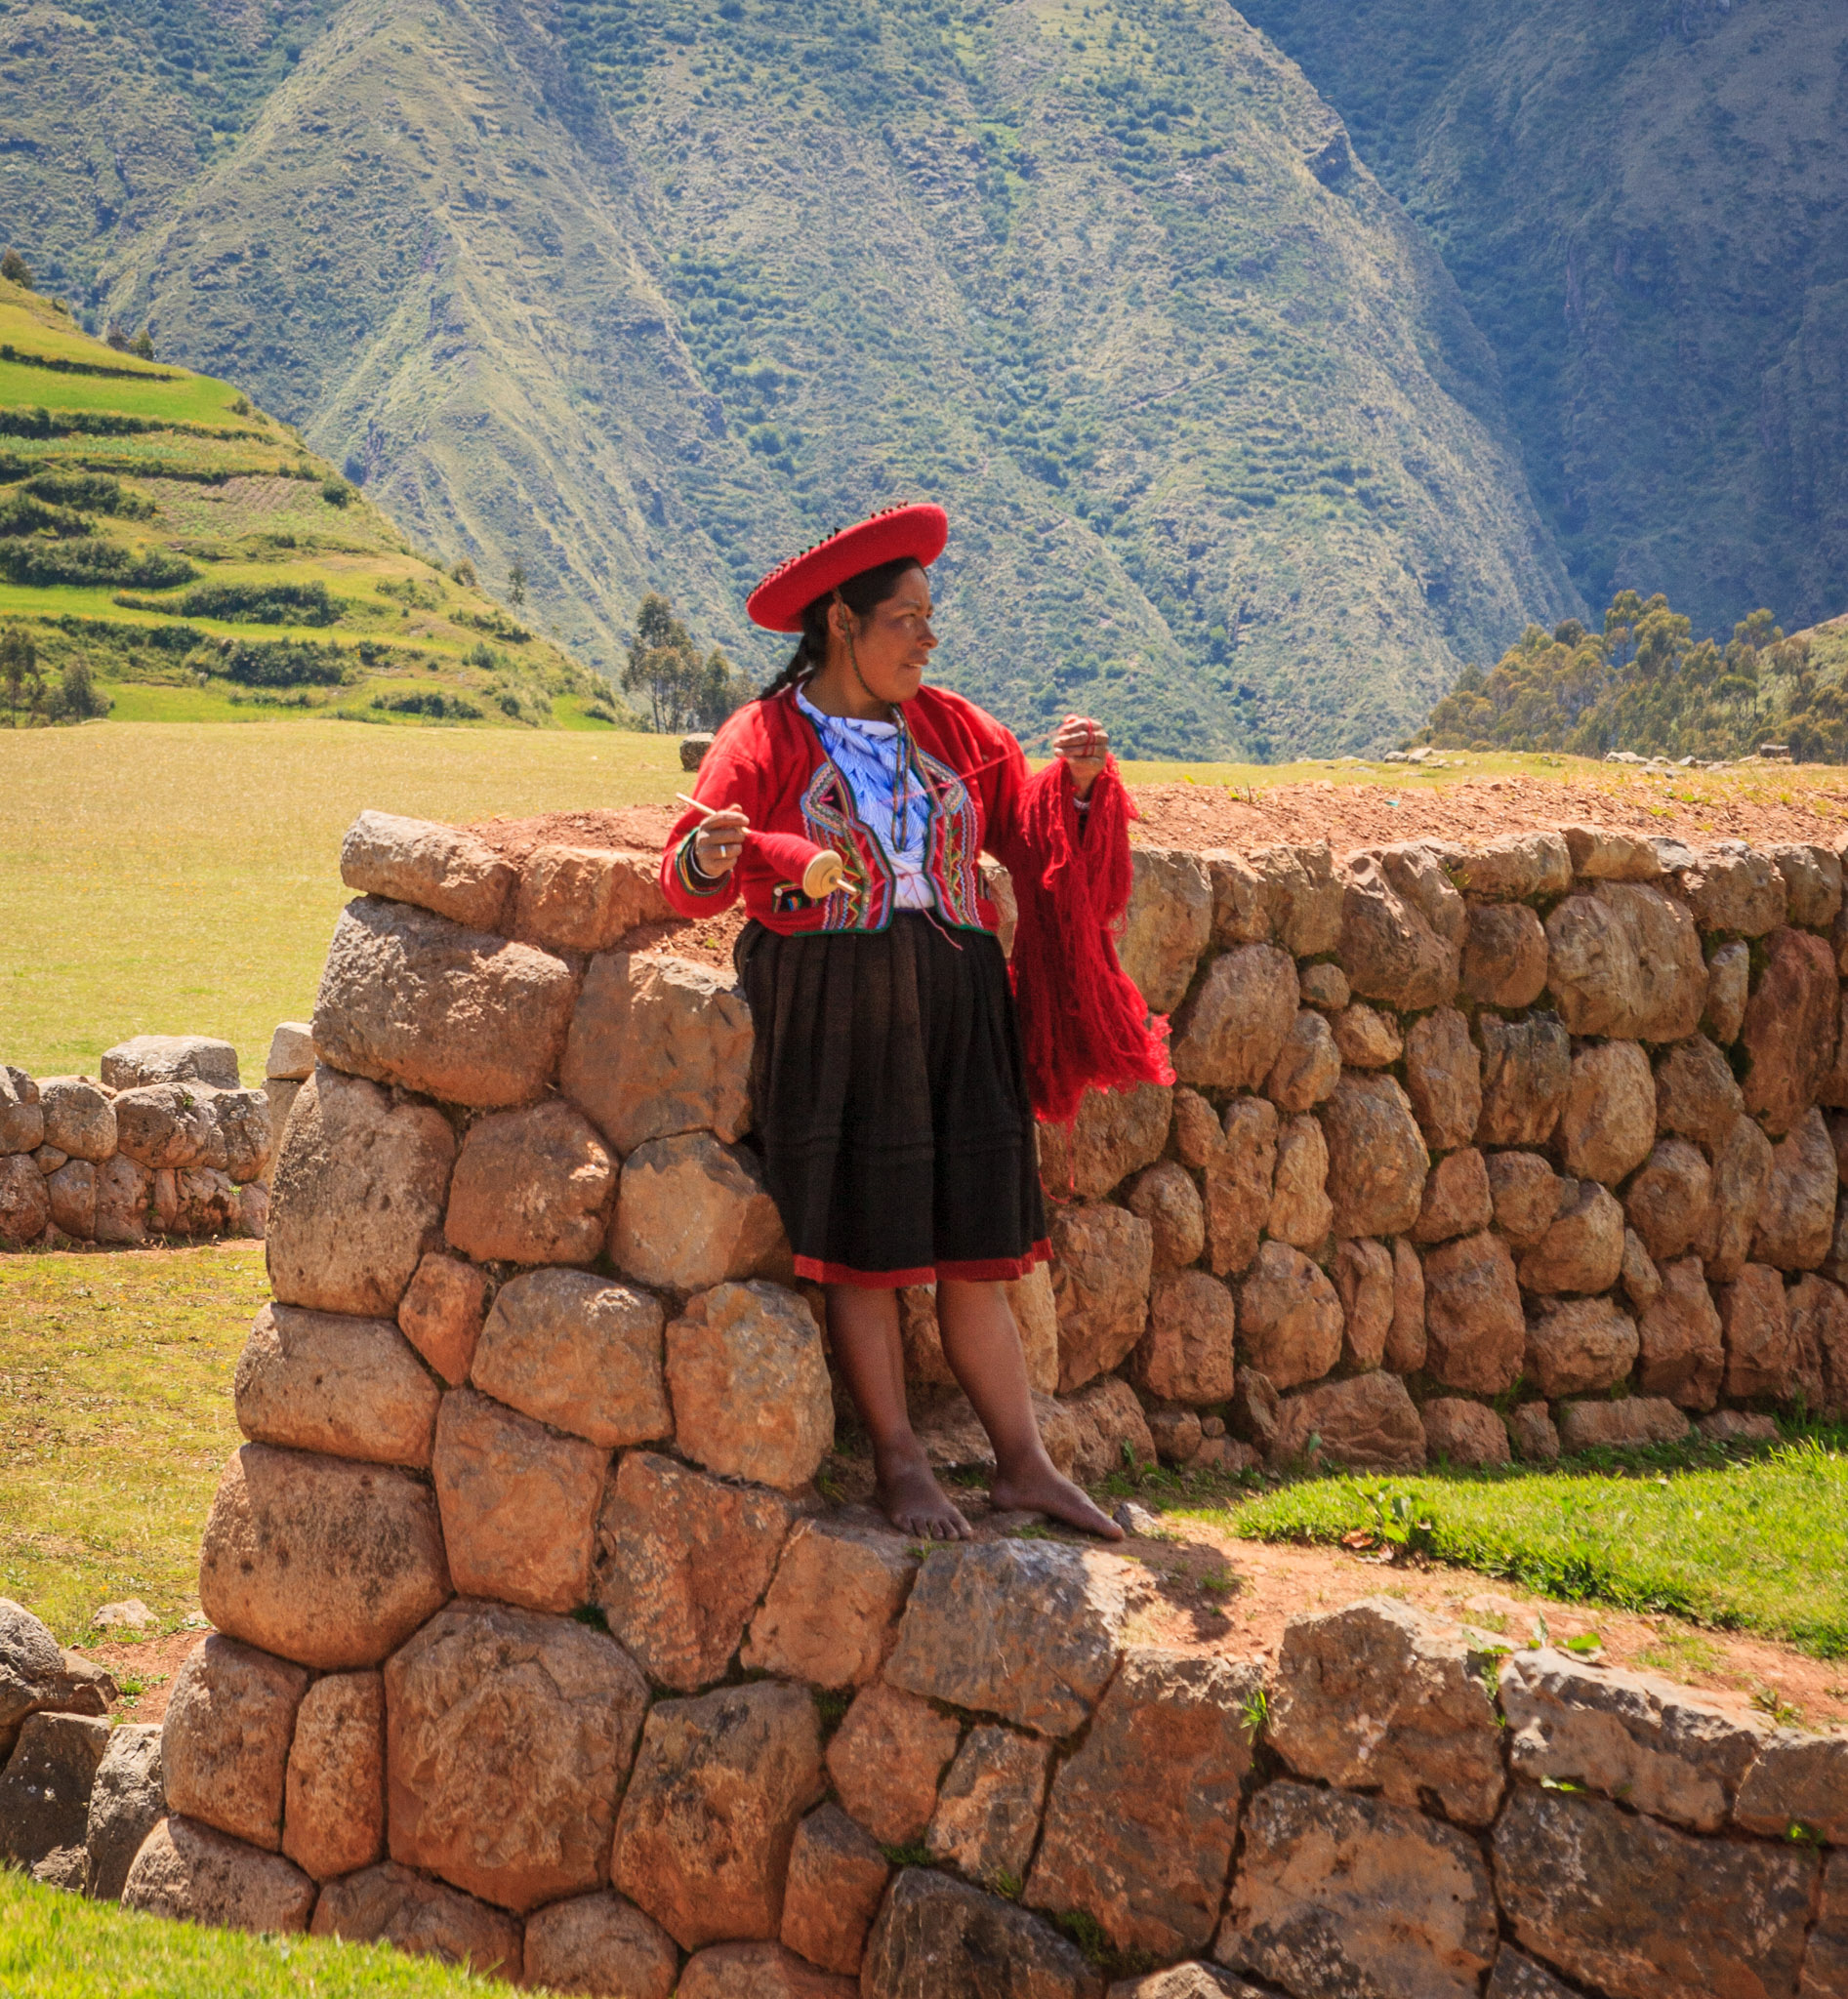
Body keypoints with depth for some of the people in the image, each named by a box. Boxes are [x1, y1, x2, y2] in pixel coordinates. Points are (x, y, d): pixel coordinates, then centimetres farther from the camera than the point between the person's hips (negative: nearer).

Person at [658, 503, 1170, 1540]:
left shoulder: (953, 729, 15)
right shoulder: (767, 738, 0)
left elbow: (1031, 829, 16)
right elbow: (692, 878, -7)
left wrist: (1080, 783, -4)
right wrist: (709, 857, -30)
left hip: (956, 1007, 4)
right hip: (831, 1012, -4)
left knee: (973, 1240, 4)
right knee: (864, 1243, -3)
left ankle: (1024, 1463, 9)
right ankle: (901, 1464, 7)